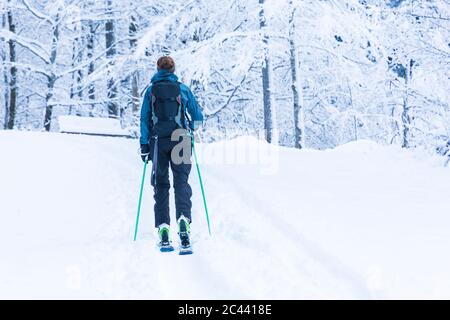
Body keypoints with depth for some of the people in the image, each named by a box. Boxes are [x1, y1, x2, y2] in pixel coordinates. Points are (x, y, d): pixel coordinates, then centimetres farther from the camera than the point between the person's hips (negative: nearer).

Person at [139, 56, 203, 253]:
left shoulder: (151, 90, 6)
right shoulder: (183, 89, 6)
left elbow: (144, 119, 1)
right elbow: (198, 118, 9)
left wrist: (144, 145, 4)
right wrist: (190, 129, 30)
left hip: (158, 141, 1)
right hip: (180, 141, 0)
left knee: (161, 185, 8)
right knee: (181, 181, -3)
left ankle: (163, 227, 0)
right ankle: (183, 218, -28)